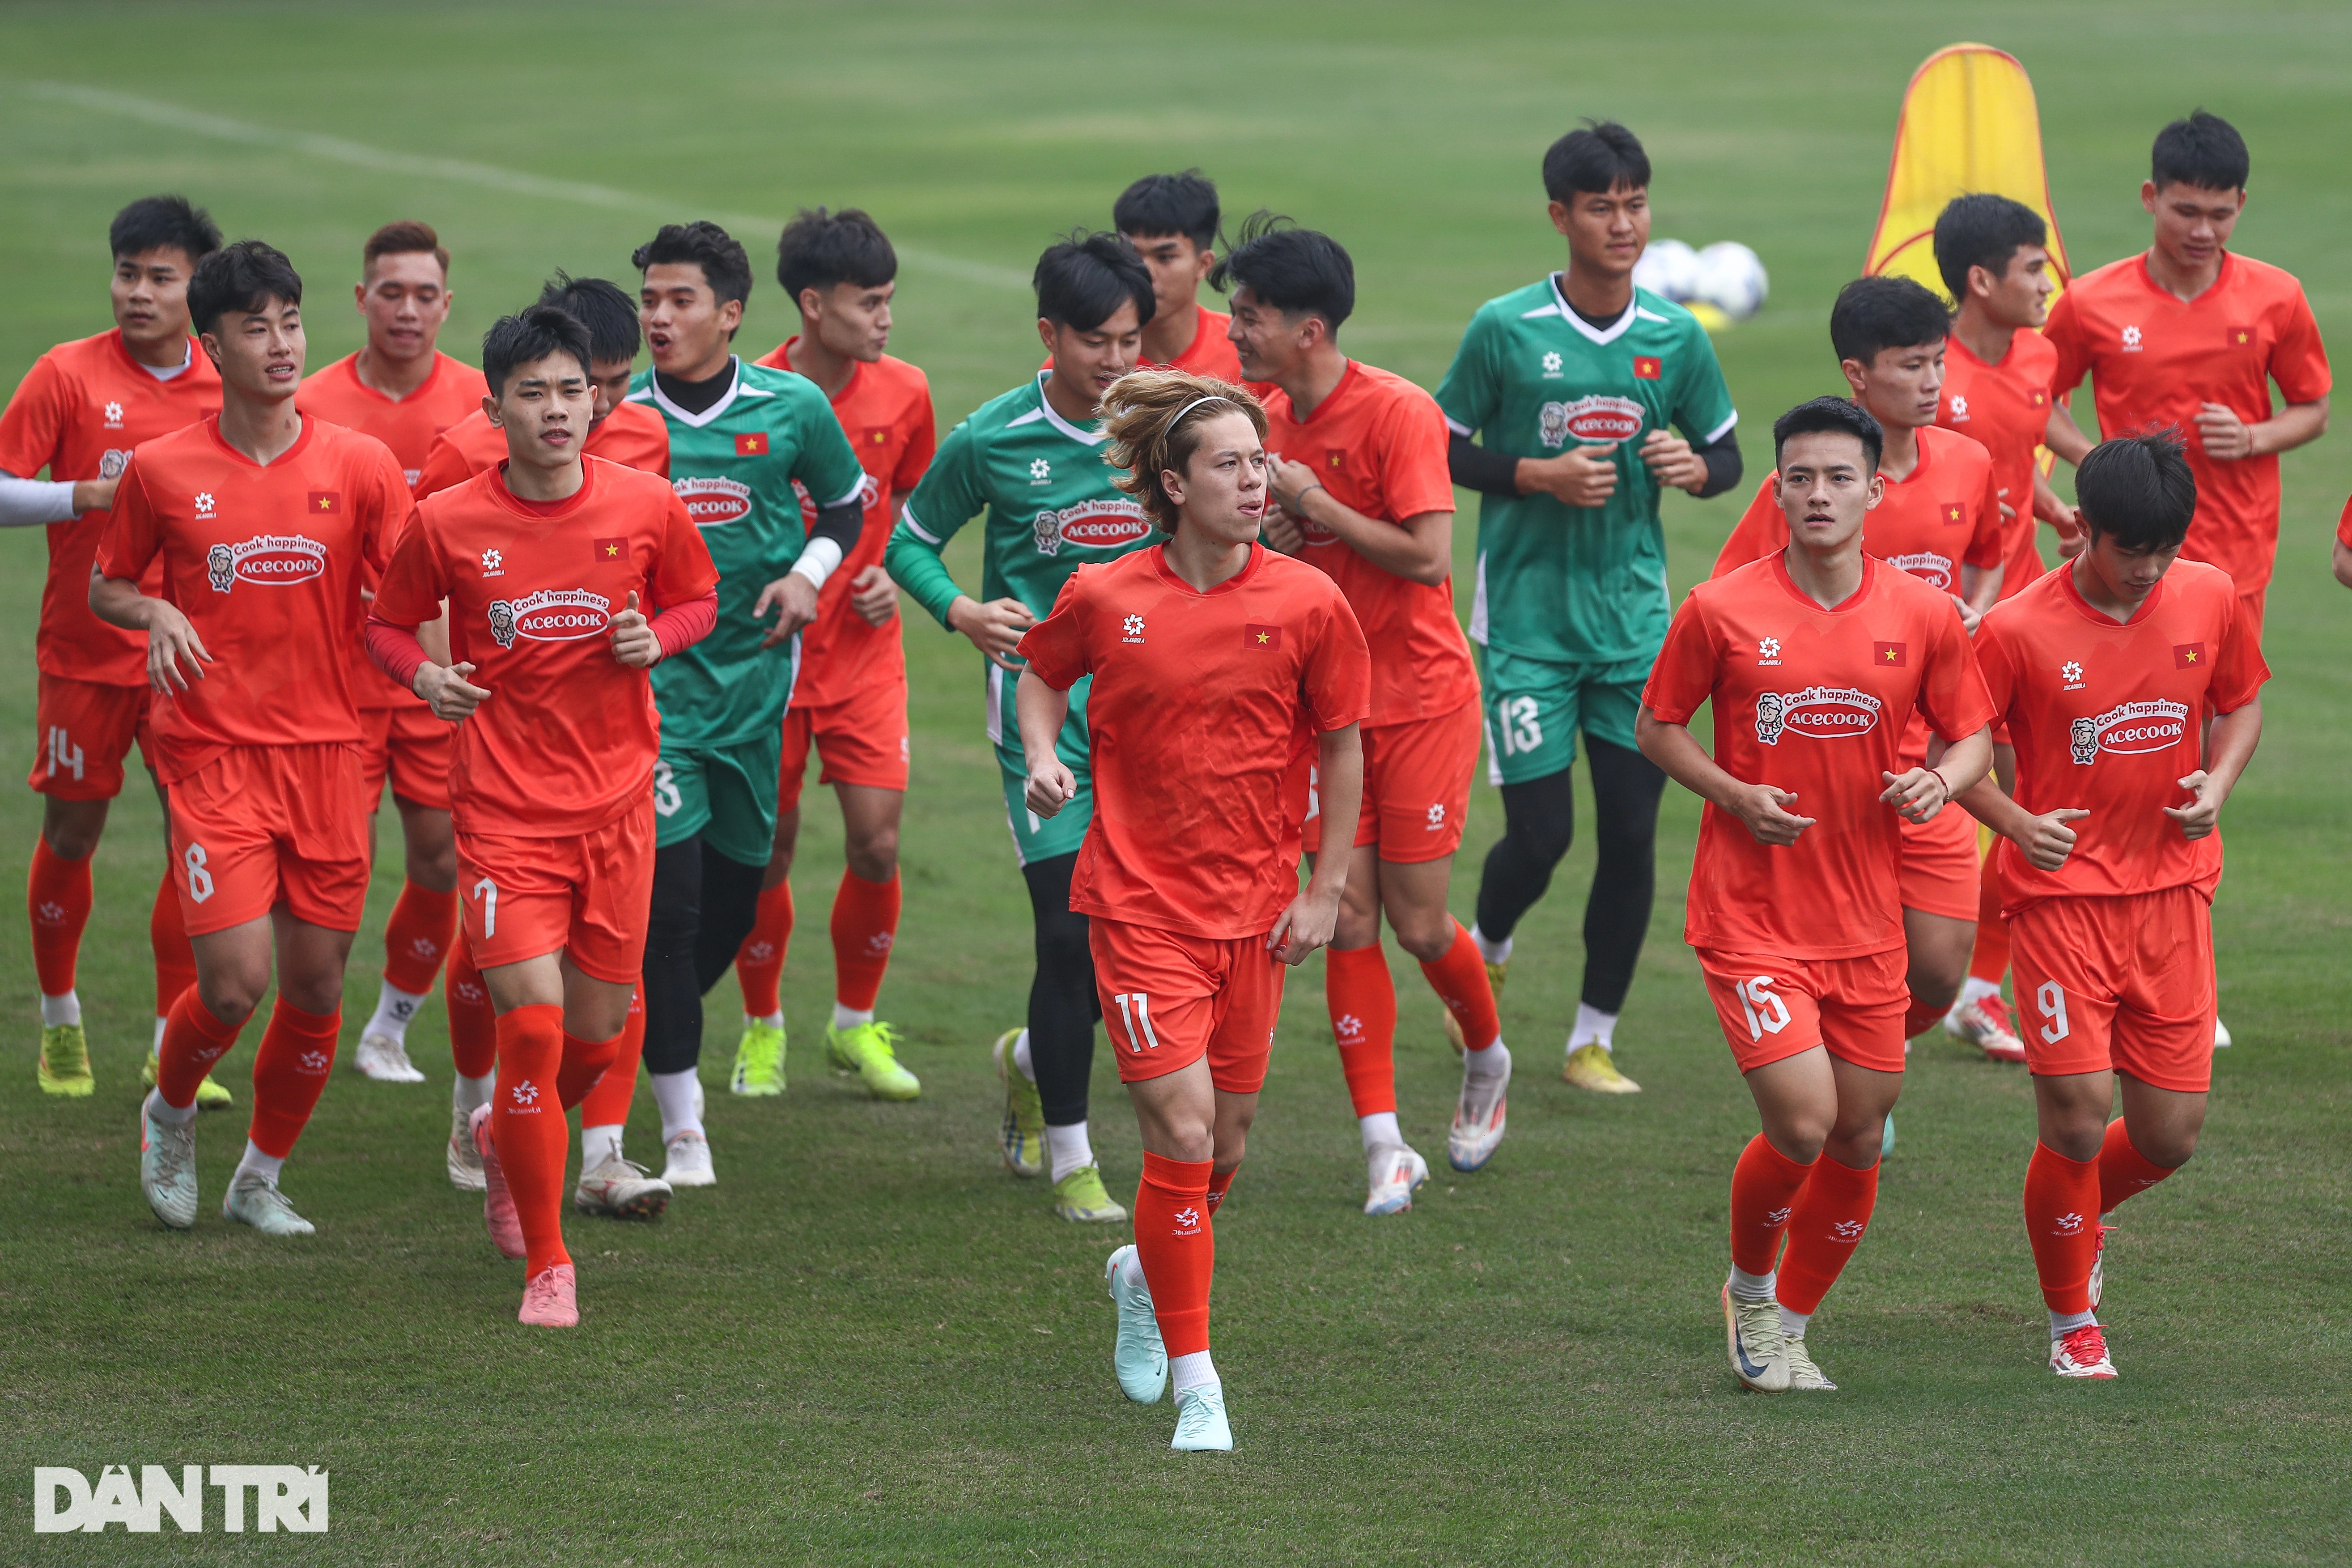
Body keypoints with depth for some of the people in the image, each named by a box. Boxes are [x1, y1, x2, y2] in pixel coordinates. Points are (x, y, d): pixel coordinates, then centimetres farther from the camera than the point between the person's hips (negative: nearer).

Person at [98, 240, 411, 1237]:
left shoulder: (360, 467, 1)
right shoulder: (162, 471, -1)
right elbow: (106, 587, 12)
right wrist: (156, 615, -10)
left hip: (326, 750, 2)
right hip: (213, 752, -2)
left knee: (317, 986, 4)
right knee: (236, 981, -13)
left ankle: (261, 1179, 24)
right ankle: (170, 1113, 19)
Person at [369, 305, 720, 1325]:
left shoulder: (646, 505, -3)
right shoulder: (447, 524, -6)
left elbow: (698, 599, 13)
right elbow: (388, 624, 8)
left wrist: (656, 639, -9)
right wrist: (423, 675, -13)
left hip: (616, 800, 3)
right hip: (505, 809, -3)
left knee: (599, 1030, 9)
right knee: (532, 1027, -13)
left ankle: (506, 1135, 44)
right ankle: (546, 1265, 1)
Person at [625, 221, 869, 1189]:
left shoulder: (792, 408, -2)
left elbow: (846, 503, 14)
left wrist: (808, 575, -3)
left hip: (754, 672, 3)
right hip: (652, 674, -3)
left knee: (735, 903, 10)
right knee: (669, 901, -12)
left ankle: (643, 1031, 37)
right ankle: (682, 1128, -5)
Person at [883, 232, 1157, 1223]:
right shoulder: (991, 441, -6)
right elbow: (908, 542, 6)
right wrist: (963, 611, -11)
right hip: (1043, 698, -3)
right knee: (1071, 932, -9)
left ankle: (1031, 1059, 32)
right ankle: (1069, 1160, 6)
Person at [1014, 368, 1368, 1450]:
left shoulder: (1306, 603, -5)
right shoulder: (1104, 599, -7)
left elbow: (1342, 745, 6)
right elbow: (1042, 674, 14)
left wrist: (1326, 892, 3)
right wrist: (1043, 755, -5)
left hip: (1255, 908, 2)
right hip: (1140, 901, -2)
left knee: (1224, 1146, 11)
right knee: (1181, 1130, -12)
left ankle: (1148, 1274, 43)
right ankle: (1195, 1381, -3)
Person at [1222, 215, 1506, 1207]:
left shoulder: (1397, 413, -17)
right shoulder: (1272, 417, 5)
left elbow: (1428, 559, -23)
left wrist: (1314, 503, -19)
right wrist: (1272, 532, -4)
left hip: (1420, 697, -6)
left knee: (1416, 923, -1)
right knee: (1349, 918, -3)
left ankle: (1487, 1059, 30)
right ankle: (1385, 1146, 0)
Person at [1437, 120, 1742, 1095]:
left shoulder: (1675, 338, 1)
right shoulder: (1505, 330, -8)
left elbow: (1727, 455, 12)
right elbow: (1440, 452, -1)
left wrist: (1693, 468, -11)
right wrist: (1541, 476, -16)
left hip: (1634, 613, 3)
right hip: (1527, 614, -3)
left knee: (1631, 831, 0)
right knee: (1541, 835, -6)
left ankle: (1594, 1040, 14)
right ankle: (1485, 955, 28)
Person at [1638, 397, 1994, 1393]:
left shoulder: (1923, 614, 0)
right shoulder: (1720, 611, -7)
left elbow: (1974, 735, 10)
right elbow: (1657, 728, 4)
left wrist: (1943, 780, -13)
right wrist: (1735, 796, -13)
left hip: (1865, 920, 3)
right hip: (1750, 914, -3)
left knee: (1859, 1141, 7)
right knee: (1802, 1123, -14)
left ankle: (1790, 1327, 29)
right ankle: (1748, 1290, 15)